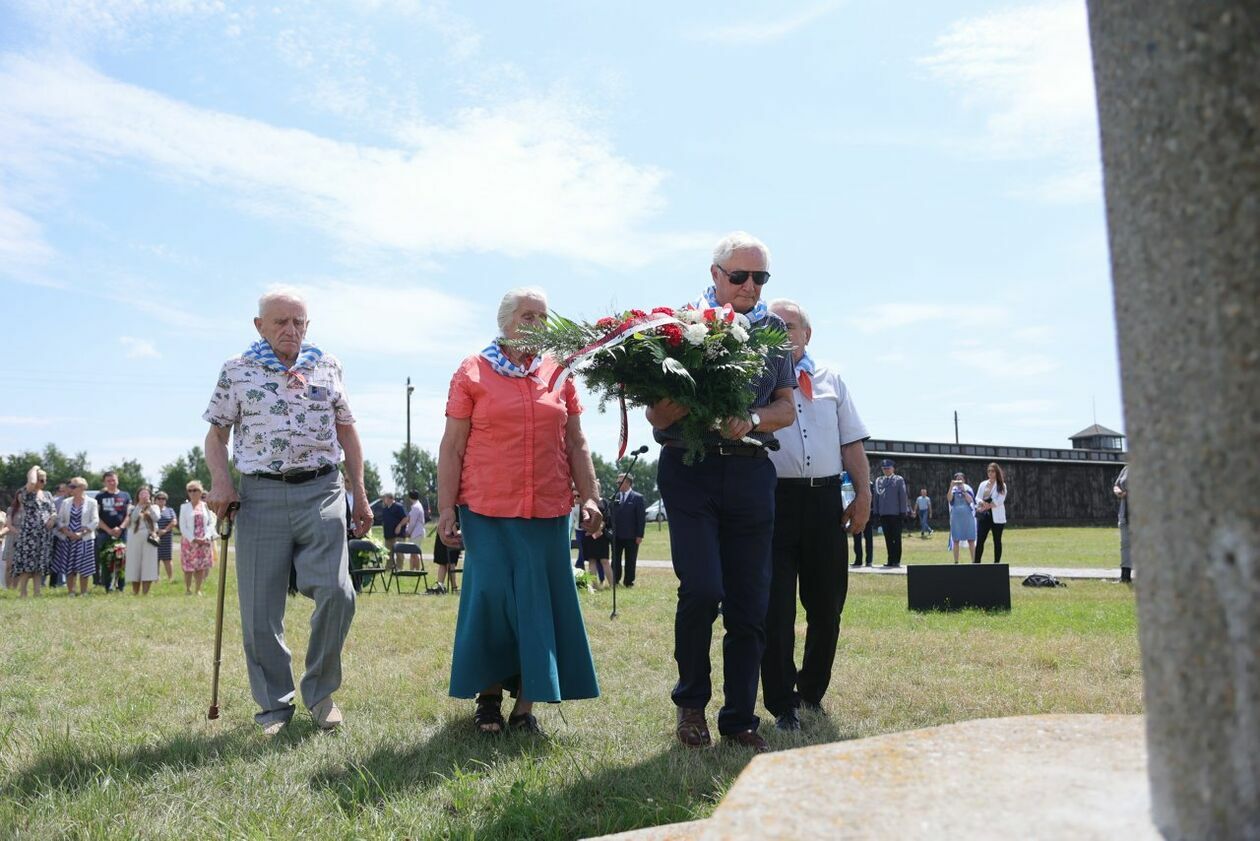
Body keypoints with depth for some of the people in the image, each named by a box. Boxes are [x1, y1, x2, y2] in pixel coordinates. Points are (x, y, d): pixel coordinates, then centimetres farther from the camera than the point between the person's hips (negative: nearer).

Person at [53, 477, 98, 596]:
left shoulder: (91, 502, 0)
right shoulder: (66, 502, 10)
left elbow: (95, 521, -6)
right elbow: (59, 520, 6)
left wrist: (81, 533, -16)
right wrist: (67, 532, -11)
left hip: (84, 539, -3)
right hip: (67, 539, 3)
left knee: (84, 568, -1)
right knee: (68, 568, 3)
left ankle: (83, 592, 8)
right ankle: (70, 591, 11)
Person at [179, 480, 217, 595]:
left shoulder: (206, 506, 7)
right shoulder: (184, 507, 3)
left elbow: (211, 523, 4)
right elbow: (182, 526, -2)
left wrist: (206, 537, -11)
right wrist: (193, 539, -13)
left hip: (204, 541, 1)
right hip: (189, 541, -1)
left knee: (201, 567, 3)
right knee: (188, 567, -2)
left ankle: (198, 590, 11)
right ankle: (188, 590, 10)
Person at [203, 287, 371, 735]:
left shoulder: (327, 366, 12)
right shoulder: (236, 370, 8)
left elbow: (346, 431, 16)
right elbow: (217, 433, 12)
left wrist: (360, 494, 12)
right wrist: (220, 480, -7)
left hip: (321, 492, 1)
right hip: (260, 496, 0)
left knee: (336, 592, -12)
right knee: (260, 609, 1)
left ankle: (321, 692, 10)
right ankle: (273, 705, 18)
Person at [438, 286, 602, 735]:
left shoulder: (559, 374, 12)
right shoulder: (472, 373, 3)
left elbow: (576, 445, 14)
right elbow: (451, 448, 1)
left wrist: (590, 497, 7)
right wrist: (446, 508, -4)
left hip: (548, 511, 3)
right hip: (487, 510, -2)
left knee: (540, 601, 2)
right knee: (490, 595, -2)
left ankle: (526, 706, 14)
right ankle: (489, 693, 18)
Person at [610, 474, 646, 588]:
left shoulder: (637, 497, -5)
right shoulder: (615, 498, 8)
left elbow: (642, 518, -7)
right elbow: (612, 515, 9)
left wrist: (639, 535, -11)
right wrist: (611, 531, 0)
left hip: (631, 536, -4)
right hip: (616, 535, 4)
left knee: (630, 561, 5)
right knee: (615, 560, 8)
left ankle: (628, 582, 13)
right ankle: (615, 581, 16)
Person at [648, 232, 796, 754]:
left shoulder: (773, 329, 13)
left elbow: (786, 409, 10)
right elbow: (657, 417, -1)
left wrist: (751, 420, -11)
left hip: (751, 472, 3)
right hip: (690, 471, -3)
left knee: (750, 604, 3)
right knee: (702, 589, -14)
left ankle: (740, 718, 17)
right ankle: (691, 701, 10)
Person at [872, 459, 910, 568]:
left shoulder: (899, 480, 3)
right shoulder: (878, 480, 12)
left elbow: (903, 496, -1)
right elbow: (876, 496, 12)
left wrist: (903, 511, -7)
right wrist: (876, 512, 6)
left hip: (895, 513, -4)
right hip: (883, 513, 4)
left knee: (896, 537, 1)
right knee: (888, 538, 6)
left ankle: (896, 560, 5)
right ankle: (890, 560, 10)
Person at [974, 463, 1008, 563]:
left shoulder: (1001, 485, 0)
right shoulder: (983, 484, 14)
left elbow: (999, 501, -11)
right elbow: (977, 498, 7)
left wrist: (987, 506, -16)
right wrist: (983, 503, -15)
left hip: (996, 517, -3)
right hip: (983, 516, 4)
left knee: (997, 541, 3)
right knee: (979, 540, -2)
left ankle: (997, 563, 9)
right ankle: (976, 562, -2)